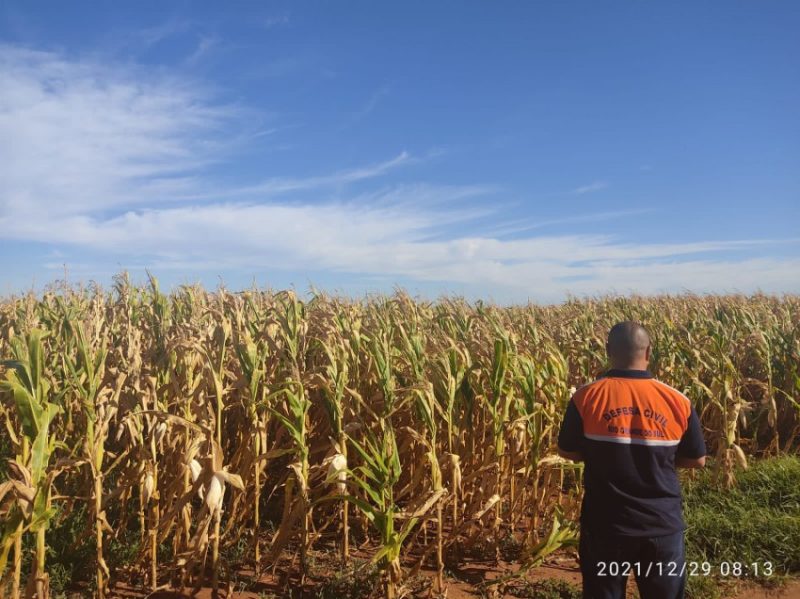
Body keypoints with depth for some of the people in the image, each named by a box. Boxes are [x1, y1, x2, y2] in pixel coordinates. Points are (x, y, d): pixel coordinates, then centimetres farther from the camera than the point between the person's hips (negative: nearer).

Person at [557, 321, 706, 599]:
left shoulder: (586, 397, -12)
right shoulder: (677, 401, -9)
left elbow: (568, 451, -1)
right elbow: (697, 460, 3)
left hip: (605, 524, -1)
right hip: (663, 525, 1)